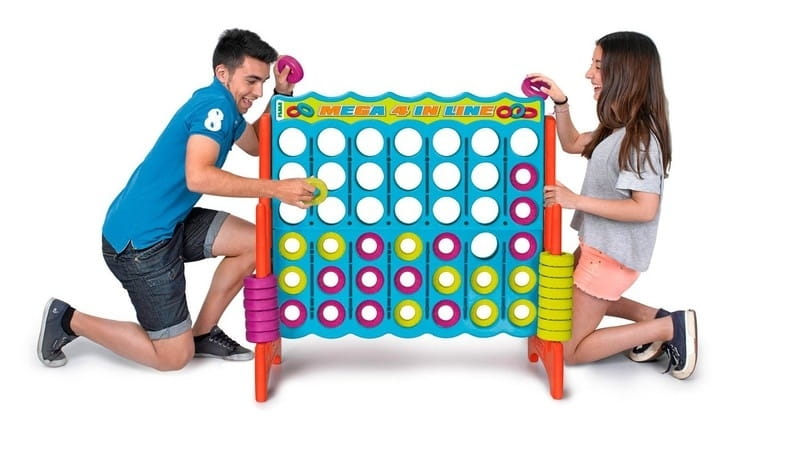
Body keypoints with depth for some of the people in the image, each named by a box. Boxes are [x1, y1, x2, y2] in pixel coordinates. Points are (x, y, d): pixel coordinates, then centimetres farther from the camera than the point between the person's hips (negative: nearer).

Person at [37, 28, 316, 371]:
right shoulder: (214, 104, -20)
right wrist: (275, 188, -36)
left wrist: (282, 94, 10)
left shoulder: (225, 106, 10)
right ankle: (68, 320, 12)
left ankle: (202, 333, 15)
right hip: (138, 238, -10)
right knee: (174, 356, -1)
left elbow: (258, 146, 23)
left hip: (170, 224, 10)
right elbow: (198, 176, -35)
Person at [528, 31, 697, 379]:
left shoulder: (641, 138, -25)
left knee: (570, 351, 1)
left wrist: (576, 200, -26)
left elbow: (645, 209, -28)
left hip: (612, 255, -9)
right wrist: (560, 103, 2)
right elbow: (572, 144, 18)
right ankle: (649, 317, 17)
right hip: (598, 245, 9)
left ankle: (669, 327, 2)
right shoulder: (619, 128, 3)